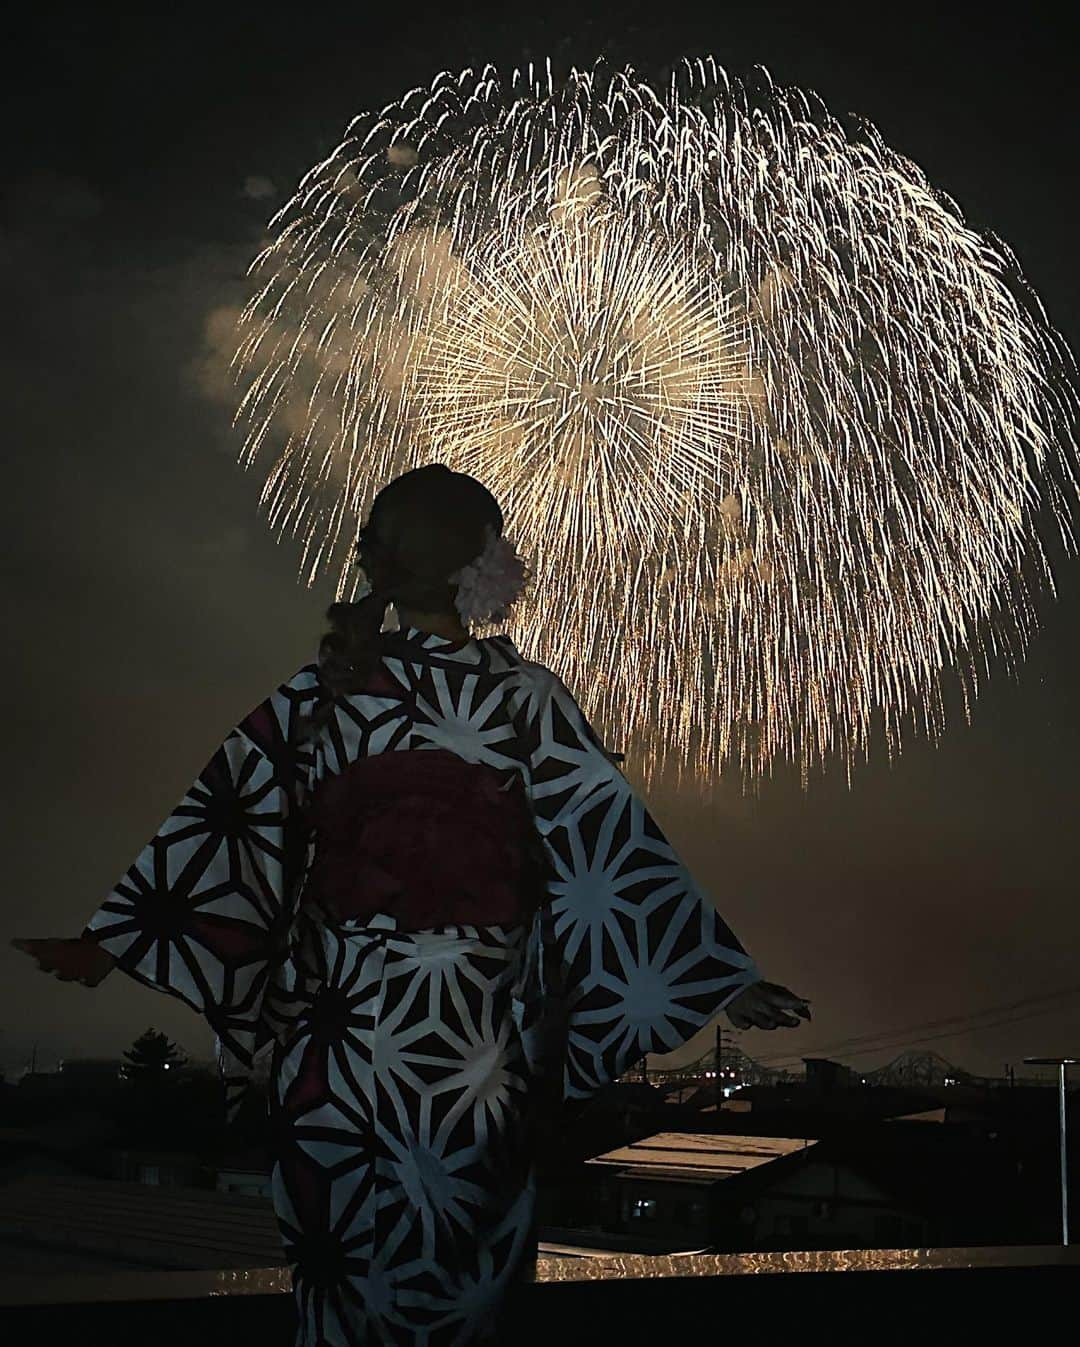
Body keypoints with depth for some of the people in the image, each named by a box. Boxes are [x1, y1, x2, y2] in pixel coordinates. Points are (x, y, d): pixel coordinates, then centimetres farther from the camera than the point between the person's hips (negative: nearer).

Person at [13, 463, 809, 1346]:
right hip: (472, 1037, -2)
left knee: (346, 1255, 20)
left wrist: (114, 942, 5)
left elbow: (228, 827, -4)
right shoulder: (524, 695, -11)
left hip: (340, 1024, 2)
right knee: (455, 1271, 17)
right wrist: (727, 979, -10)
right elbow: (607, 847, -14)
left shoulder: (318, 689, -5)